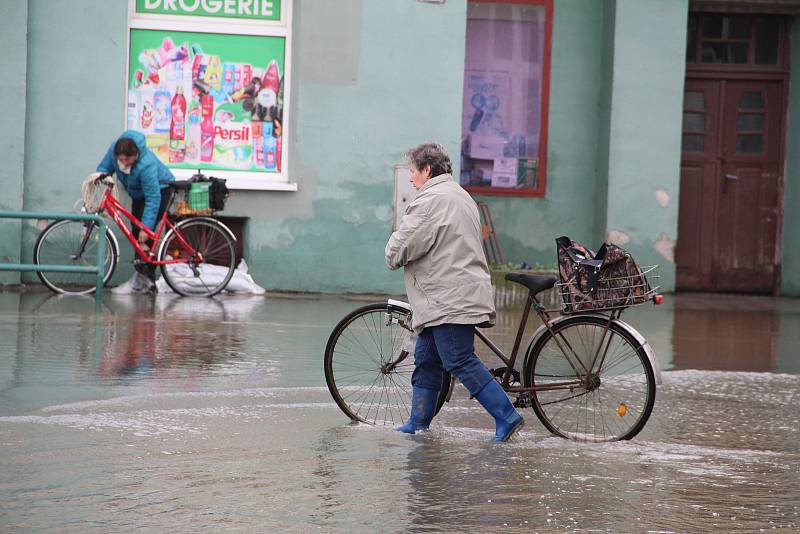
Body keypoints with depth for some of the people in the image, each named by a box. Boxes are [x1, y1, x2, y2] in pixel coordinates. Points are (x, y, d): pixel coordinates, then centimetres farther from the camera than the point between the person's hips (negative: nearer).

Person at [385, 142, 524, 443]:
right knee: (426, 361, 14)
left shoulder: (430, 200, -13)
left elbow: (399, 250, -15)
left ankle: (506, 417, -12)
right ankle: (418, 425, 19)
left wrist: (393, 256, 8)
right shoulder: (460, 196, 22)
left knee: (461, 363, -11)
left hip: (449, 301, -11)